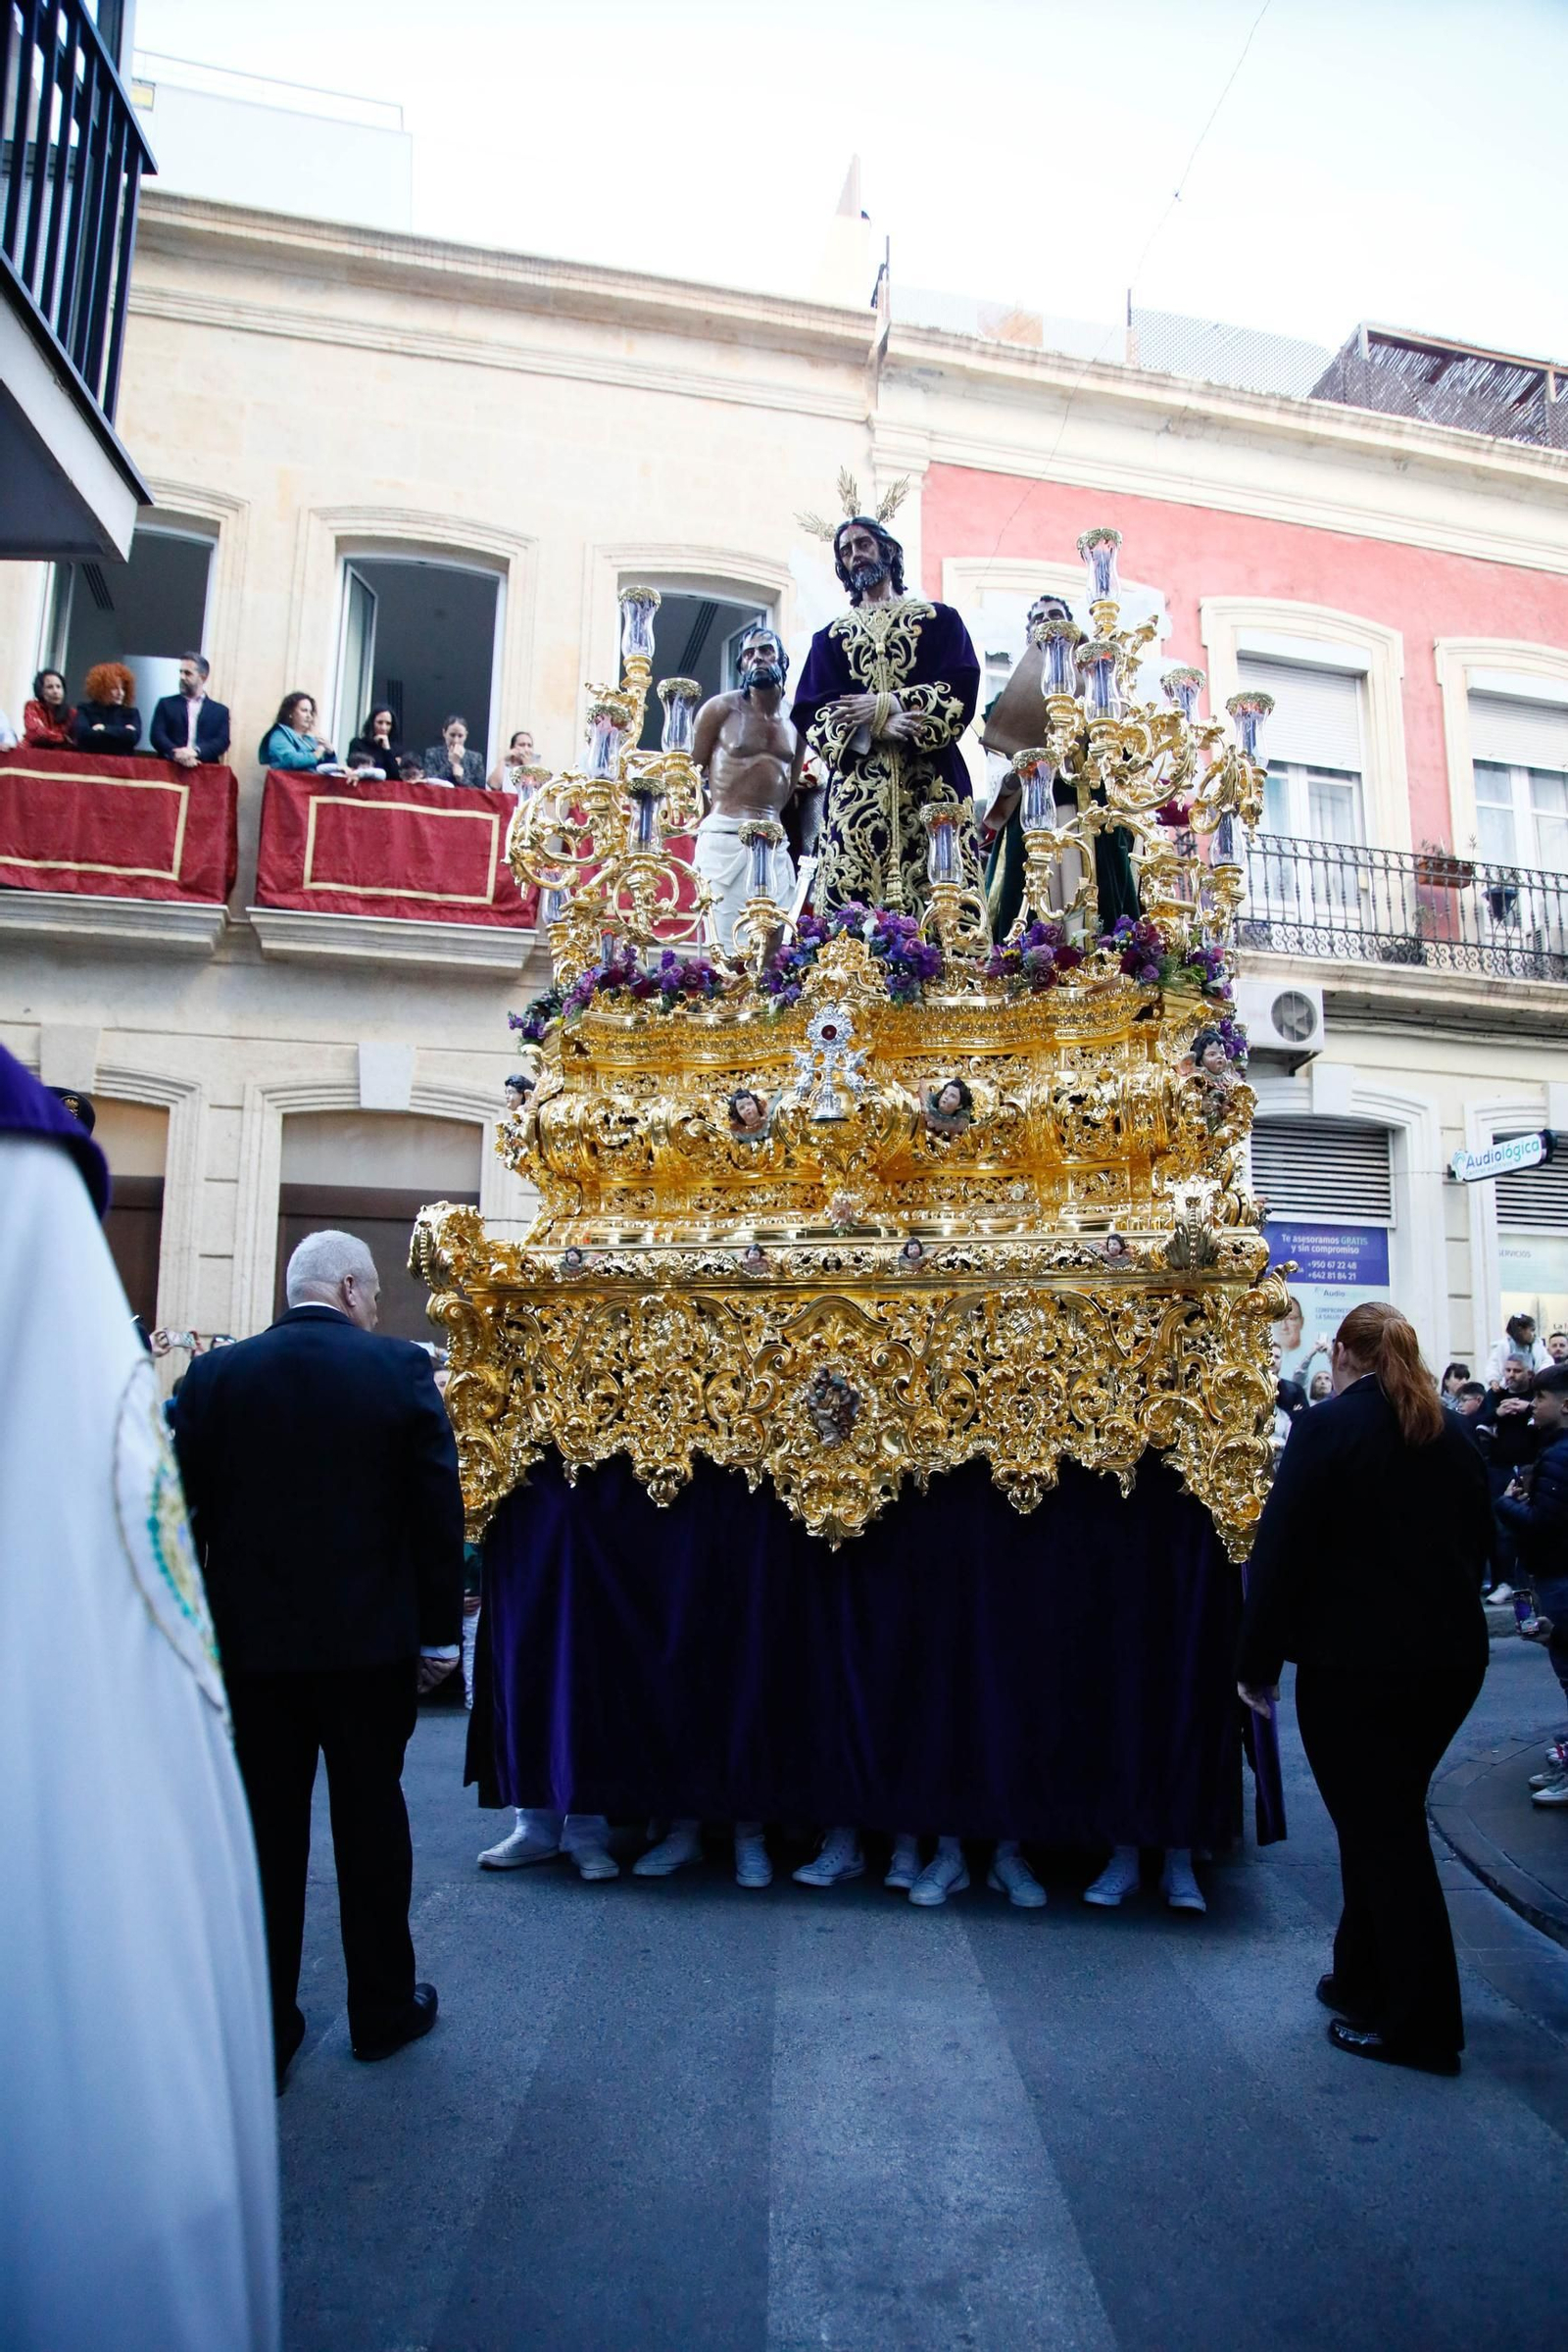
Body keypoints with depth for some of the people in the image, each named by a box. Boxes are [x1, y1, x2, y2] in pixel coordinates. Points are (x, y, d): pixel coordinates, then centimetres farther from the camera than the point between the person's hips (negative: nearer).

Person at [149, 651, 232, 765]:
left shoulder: (220, 711, 15)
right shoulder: (166, 704, 16)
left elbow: (222, 741, 1)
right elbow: (156, 735, 4)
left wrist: (195, 752, -17)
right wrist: (176, 753, -17)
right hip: (170, 768, 0)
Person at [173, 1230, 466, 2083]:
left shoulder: (214, 1374, -3)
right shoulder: (401, 1367, -9)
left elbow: (185, 1509, 0)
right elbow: (439, 1506, -9)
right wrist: (441, 1629, 0)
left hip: (251, 1639, 2)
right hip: (370, 1638, -1)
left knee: (266, 1830, 13)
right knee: (370, 1819, 13)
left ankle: (264, 2029, 23)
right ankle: (381, 2010, 27)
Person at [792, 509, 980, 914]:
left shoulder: (938, 619, 17)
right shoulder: (830, 637, 21)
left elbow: (962, 691, 1)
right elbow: (810, 713, 7)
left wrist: (883, 705, -9)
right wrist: (876, 728, -11)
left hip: (931, 785, -1)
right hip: (855, 790, 1)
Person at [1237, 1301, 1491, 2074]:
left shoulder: (1327, 1428, -14)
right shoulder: (1452, 1435, 5)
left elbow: (1280, 1551, -16)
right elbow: (1478, 1541, 16)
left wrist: (1258, 1661, -7)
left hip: (1356, 1664, -7)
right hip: (1450, 1656, 7)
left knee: (1377, 1831, 6)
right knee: (1389, 1822, 21)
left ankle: (1418, 2023, 15)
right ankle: (1366, 1978, 33)